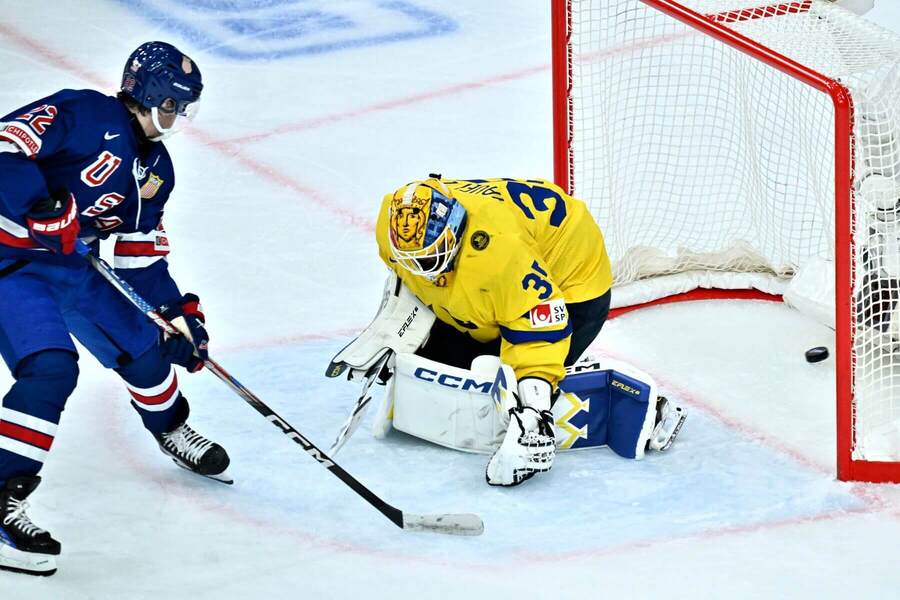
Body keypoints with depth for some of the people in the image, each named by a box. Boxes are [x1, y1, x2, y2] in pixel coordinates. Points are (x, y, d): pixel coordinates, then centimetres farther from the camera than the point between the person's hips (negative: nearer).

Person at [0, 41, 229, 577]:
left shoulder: (156, 170, 9)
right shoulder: (85, 115, -18)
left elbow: (142, 257, 13)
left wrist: (181, 313, 4)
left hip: (71, 264, 9)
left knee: (144, 343, 16)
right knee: (51, 368, -25)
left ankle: (172, 430, 48)